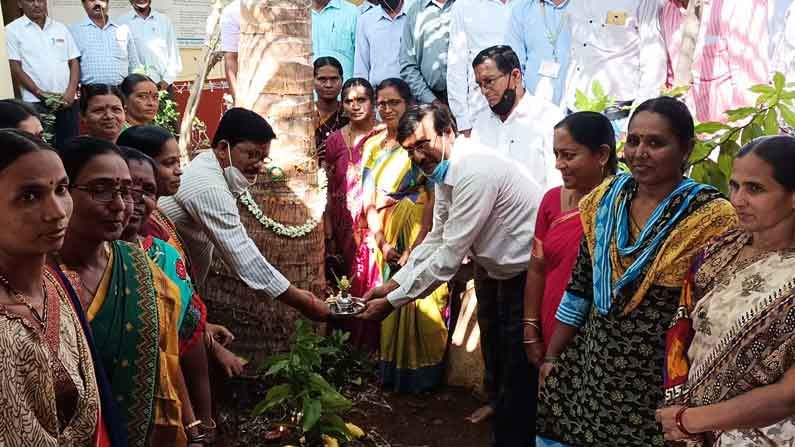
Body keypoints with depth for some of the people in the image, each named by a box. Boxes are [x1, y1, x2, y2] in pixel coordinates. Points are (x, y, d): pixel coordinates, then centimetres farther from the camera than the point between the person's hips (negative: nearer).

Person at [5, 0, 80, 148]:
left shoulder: (61, 28, 14)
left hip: (67, 100, 3)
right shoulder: (13, 30, 3)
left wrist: (71, 91, -4)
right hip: (35, 102, -3)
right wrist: (41, 94, -12)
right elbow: (15, 68, -3)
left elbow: (74, 62, 11)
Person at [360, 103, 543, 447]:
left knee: (517, 368, 3)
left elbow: (450, 255, -30)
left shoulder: (475, 171, -30)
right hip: (492, 267, 9)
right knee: (495, 357, 23)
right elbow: (436, 239, 5)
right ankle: (499, 408, 44)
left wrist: (392, 301, -24)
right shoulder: (443, 171, 0)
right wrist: (392, 284, -2)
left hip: (525, 272, -9)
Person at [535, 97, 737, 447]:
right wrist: (552, 356, 10)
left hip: (661, 381, -4)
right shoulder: (606, 200, 1)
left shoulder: (709, 217, -14)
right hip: (589, 366, 5)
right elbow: (580, 286, 7)